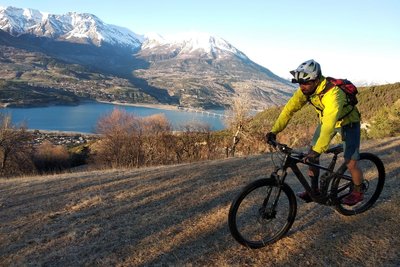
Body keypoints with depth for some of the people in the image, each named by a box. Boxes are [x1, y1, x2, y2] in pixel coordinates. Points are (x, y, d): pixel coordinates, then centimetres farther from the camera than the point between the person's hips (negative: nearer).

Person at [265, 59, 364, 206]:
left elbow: (329, 125, -47)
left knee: (350, 164, -6)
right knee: (311, 155, -2)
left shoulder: (333, 93, -40)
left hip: (347, 122, -6)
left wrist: (317, 150, -54)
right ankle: (314, 190, 13)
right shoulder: (305, 90, -19)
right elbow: (289, 109, -20)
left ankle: (358, 192, 22)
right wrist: (274, 131, -30)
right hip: (326, 119, 6)